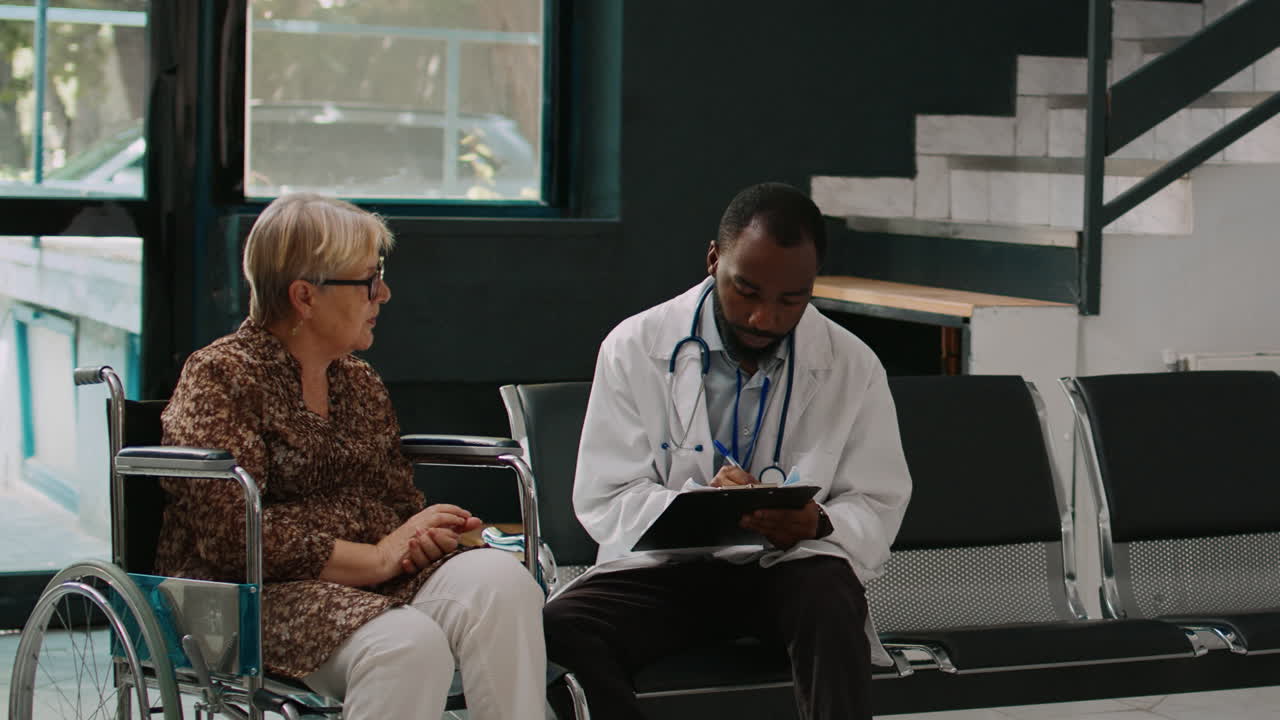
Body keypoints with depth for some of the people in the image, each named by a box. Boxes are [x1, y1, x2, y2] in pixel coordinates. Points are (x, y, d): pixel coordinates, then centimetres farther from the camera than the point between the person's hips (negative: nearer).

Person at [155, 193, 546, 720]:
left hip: (378, 579, 7)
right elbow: (231, 535, -15)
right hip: (264, 594, -6)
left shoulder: (359, 380, 19)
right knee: (409, 642, -35)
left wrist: (425, 533, -4)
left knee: (500, 579, -24)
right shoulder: (218, 377, -4)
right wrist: (376, 558, -15)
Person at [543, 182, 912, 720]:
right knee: (554, 634, -30)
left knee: (829, 596, -37)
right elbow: (604, 501, -4)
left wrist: (818, 525, -22)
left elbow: (877, 509, 4)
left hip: (790, 569, 0)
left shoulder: (852, 366, 1)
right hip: (665, 566, 0)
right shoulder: (634, 348, -2)